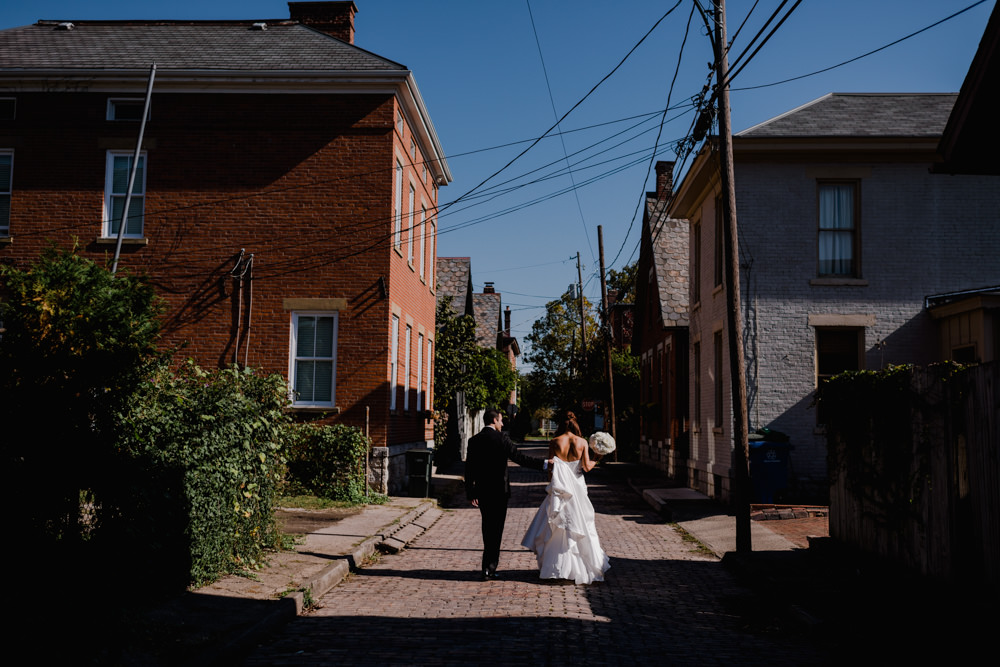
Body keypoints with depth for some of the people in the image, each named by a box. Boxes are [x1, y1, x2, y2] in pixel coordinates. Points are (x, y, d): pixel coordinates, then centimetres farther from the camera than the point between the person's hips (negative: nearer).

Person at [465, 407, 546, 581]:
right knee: (495, 529, 2)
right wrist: (543, 464, -11)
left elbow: (469, 469, 5)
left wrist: (470, 493, 12)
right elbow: (518, 457, -16)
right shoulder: (501, 438, -10)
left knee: (488, 528, 16)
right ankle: (488, 568, -1)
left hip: (481, 491, 5)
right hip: (499, 490, -5)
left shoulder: (474, 440, 4)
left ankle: (490, 566, 25)